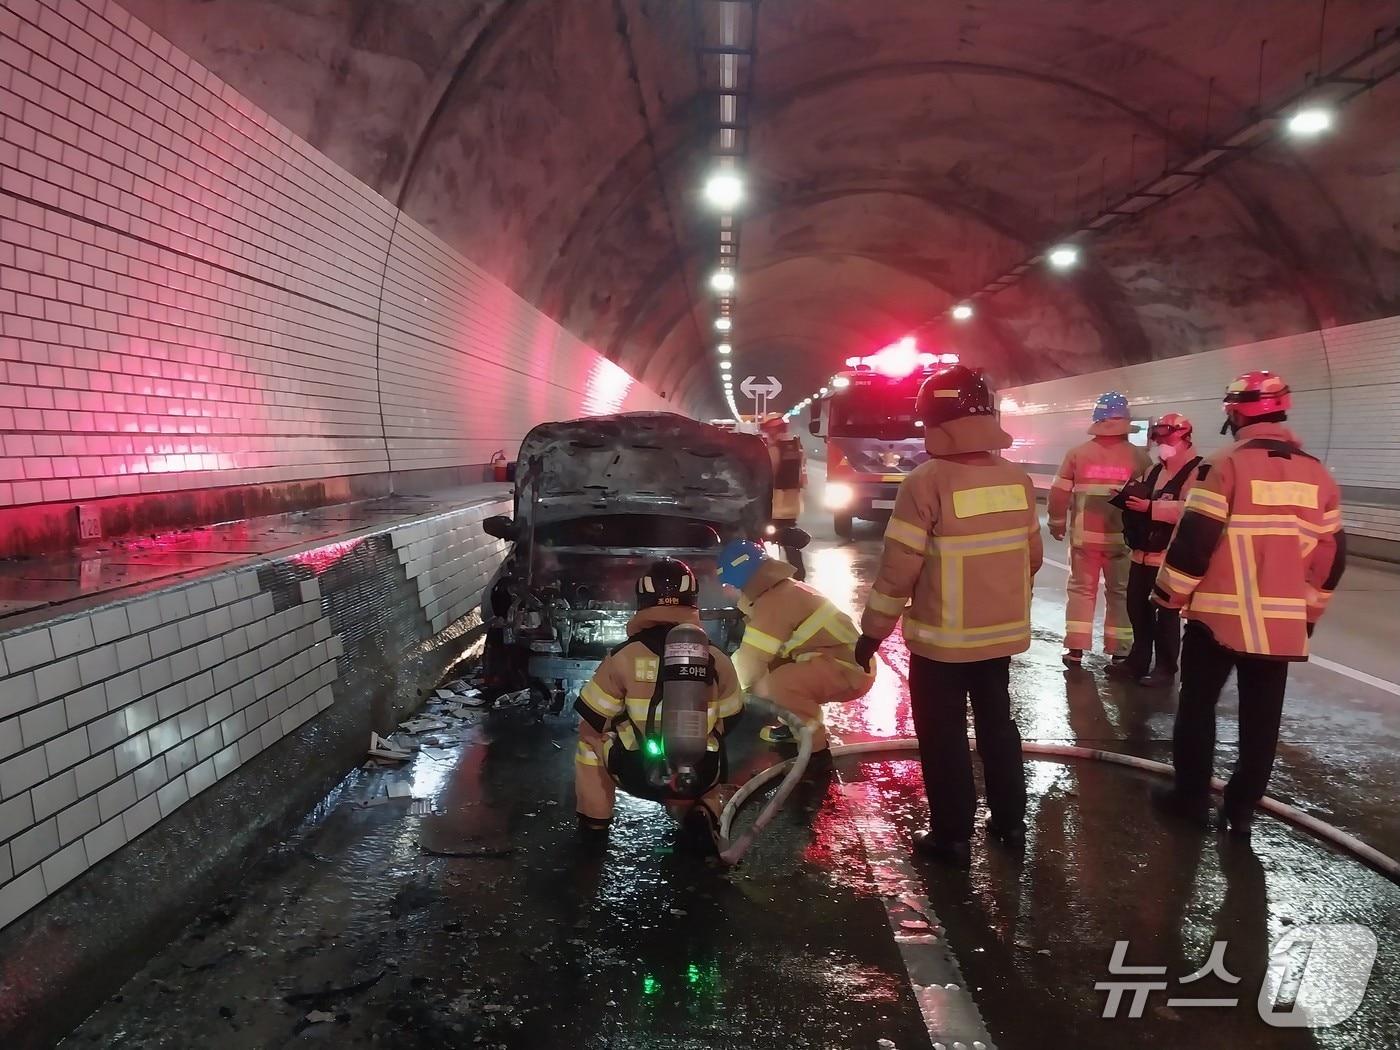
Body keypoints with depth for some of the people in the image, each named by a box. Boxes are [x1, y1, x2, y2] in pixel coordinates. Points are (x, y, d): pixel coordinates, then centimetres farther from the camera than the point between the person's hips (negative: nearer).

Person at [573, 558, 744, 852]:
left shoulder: (623, 656, -8)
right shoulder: (716, 657, -1)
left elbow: (591, 722, 2)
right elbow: (729, 720, 12)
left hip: (636, 775, -2)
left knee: (590, 738, 25)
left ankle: (594, 822, 24)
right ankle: (703, 811, 9)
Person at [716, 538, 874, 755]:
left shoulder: (774, 602, -20)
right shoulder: (786, 589, 10)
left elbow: (751, 661, -19)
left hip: (850, 671, -10)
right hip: (848, 660, 10)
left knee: (781, 683, -29)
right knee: (771, 665, 15)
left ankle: (815, 750, -13)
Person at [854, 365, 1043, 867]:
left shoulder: (928, 480, -19)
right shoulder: (1017, 478, -1)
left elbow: (898, 567, -18)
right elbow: (1032, 555, 10)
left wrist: (872, 631, -8)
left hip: (942, 637, -6)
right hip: (1003, 631, 6)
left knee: (944, 736, 8)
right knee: (998, 723, 21)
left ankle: (952, 836, 18)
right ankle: (1010, 822, 32)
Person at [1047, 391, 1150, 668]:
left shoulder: (1077, 453, -3)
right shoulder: (1139, 456, -5)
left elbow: (1059, 493, -2)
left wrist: (1057, 522, 13)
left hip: (1084, 535, 1)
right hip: (1122, 537, -1)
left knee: (1081, 589, 11)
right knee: (1120, 592, 12)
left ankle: (1075, 649, 8)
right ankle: (1119, 651, 14)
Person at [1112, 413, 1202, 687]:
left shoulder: (1197, 471, -13)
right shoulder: (1155, 470, 16)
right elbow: (1142, 500, 24)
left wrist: (1150, 506, -28)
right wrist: (1130, 497, 1)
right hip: (1143, 554, 8)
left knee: (1167, 613, 1)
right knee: (1138, 608, 14)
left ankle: (1165, 668, 11)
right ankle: (1138, 659, 26)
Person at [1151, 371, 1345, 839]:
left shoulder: (1226, 464, -12)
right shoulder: (1318, 475, 6)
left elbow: (1194, 540, -15)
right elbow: (1331, 556, 11)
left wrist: (1170, 594, -3)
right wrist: (1309, 611, 23)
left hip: (1219, 614, -4)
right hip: (1282, 622, 5)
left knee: (1197, 704, 11)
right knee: (1261, 718, 12)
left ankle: (1192, 798, 17)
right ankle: (1241, 810, 20)